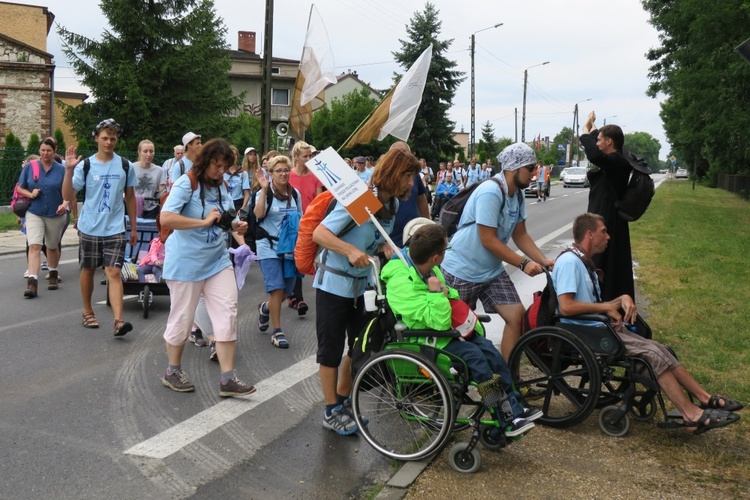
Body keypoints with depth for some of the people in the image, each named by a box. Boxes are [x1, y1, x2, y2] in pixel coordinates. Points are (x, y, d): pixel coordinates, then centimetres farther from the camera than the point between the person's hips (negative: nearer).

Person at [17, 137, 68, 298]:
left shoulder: (61, 169, -2)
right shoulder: (29, 167, 0)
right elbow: (20, 188, 7)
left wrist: (64, 204, -20)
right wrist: (30, 194, -14)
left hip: (55, 214, 1)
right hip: (34, 213, -1)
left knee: (52, 247, 17)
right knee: (34, 246, -15)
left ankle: (53, 276, 37)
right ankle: (32, 283, -20)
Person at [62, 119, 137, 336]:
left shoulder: (125, 165, 2)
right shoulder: (85, 165, -3)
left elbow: (130, 197, 10)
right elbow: (68, 196, -8)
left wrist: (133, 227, 11)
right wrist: (69, 170, -22)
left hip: (115, 228, -1)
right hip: (89, 228, 1)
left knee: (114, 272, -9)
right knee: (88, 270, 14)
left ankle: (118, 321, -17)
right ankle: (87, 312, 32)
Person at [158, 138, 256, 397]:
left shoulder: (221, 186, 8)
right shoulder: (186, 184, -13)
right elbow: (166, 218, -26)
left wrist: (235, 225, -1)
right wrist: (204, 221, -27)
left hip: (218, 260, 6)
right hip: (187, 262, -6)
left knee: (228, 315, -2)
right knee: (182, 318, 7)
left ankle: (227, 378, 3)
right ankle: (173, 371, 28)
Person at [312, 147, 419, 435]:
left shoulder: (392, 204, 2)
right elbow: (319, 233, -26)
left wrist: (386, 247, -9)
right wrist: (351, 251, -41)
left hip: (358, 285, 8)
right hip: (333, 284, -8)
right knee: (332, 348, 2)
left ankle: (343, 400, 32)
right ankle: (331, 412, 16)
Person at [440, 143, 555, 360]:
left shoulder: (517, 194, 5)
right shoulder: (490, 193, -24)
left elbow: (520, 235, 7)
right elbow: (489, 240, -24)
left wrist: (544, 261, -6)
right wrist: (523, 264, -20)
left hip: (492, 271, 8)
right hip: (462, 271, -8)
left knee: (517, 315, -3)